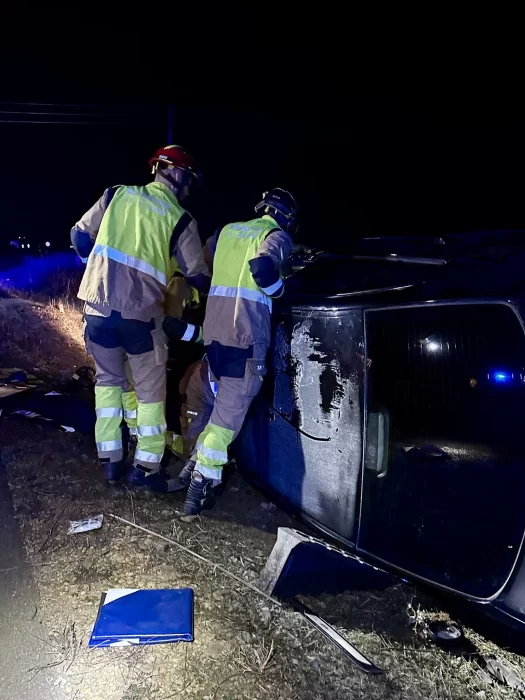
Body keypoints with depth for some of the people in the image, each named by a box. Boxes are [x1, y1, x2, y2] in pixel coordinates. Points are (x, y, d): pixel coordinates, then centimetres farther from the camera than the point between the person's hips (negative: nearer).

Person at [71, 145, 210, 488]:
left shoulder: (116, 194, 9)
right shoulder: (181, 220, 0)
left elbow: (80, 236, 14)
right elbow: (199, 277, 3)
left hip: (98, 307, 4)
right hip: (140, 315, -3)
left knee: (109, 379, 21)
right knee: (150, 391, 13)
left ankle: (110, 459, 26)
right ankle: (147, 466, 20)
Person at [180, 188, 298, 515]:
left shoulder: (228, 231, 20)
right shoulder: (277, 236, 0)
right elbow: (261, 267, -20)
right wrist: (279, 288, -2)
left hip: (214, 331, 7)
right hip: (247, 336, -7)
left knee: (223, 402, 23)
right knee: (230, 411, 0)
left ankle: (197, 464, 28)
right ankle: (201, 485, 2)